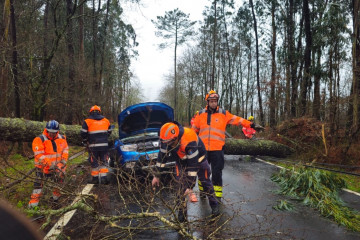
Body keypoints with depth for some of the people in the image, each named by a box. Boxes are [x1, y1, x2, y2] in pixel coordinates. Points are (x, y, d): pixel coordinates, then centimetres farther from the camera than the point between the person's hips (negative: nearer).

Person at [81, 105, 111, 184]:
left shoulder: (87, 121, -1)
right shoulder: (106, 120, 10)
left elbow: (83, 134, -4)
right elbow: (109, 132, 17)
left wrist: (86, 142, 12)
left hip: (93, 146, -2)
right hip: (104, 145, 2)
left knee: (94, 162, 7)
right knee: (104, 162, 10)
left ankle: (95, 178, 12)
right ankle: (104, 178, 6)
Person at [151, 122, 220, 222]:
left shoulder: (189, 141, -44)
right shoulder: (166, 139, -27)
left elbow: (193, 164, -39)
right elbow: (162, 156, -13)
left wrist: (190, 186, -34)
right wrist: (157, 175, -11)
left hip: (197, 158, -4)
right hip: (181, 160, 4)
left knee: (205, 181, 6)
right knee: (181, 184, -6)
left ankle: (214, 205, 26)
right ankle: (182, 210, 8)